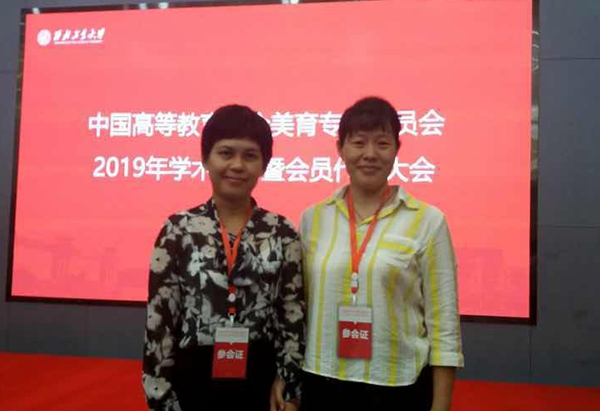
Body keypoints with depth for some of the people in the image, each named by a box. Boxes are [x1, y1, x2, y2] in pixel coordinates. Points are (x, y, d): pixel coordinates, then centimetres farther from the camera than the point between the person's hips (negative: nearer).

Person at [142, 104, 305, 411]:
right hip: (193, 380, 0)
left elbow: (294, 314, 1)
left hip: (261, 380, 1)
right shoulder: (178, 229, -5)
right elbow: (159, 316, -3)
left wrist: (289, 386, -3)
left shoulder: (281, 232, -2)